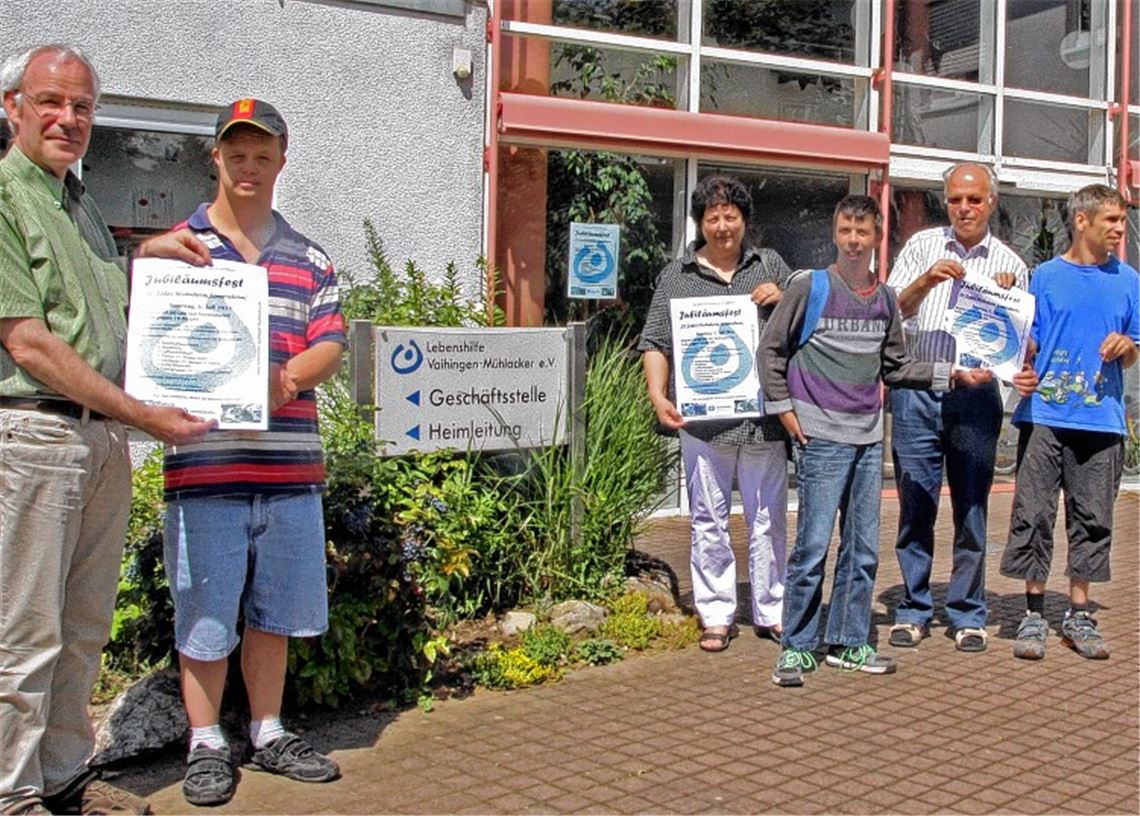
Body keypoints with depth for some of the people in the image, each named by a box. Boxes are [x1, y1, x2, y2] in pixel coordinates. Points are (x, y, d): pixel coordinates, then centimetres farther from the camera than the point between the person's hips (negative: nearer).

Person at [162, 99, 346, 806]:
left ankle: (269, 733, 29)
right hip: (205, 463, -3)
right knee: (206, 613, 4)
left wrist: (286, 378, -16)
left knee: (276, 610, 14)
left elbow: (330, 344, 5)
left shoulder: (310, 260, 13)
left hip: (291, 464, 4)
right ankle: (206, 744, 20)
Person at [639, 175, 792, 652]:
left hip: (764, 417, 1)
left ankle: (771, 611, 21)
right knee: (709, 520, 5)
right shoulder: (677, 277, 8)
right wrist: (658, 395, -10)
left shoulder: (770, 266, 13)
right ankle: (716, 615, 15)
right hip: (703, 419, -1)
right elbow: (655, 343, 5)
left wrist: (784, 298, -3)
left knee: (768, 518, 8)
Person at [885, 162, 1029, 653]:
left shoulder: (1010, 266, 10)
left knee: (972, 508, 5)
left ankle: (968, 615, 17)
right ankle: (914, 610, 15)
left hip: (976, 395, 1)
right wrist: (926, 281, -16)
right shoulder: (922, 246, 8)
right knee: (915, 505, 3)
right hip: (917, 389, 0)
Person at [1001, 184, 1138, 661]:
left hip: (1101, 420, 2)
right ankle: (1033, 614, 9)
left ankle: (1079, 615, 18)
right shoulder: (1046, 275, 4)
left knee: (1092, 518, 6)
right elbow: (1028, 344, 6)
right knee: (1034, 514, -1)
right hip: (1045, 414, -2)